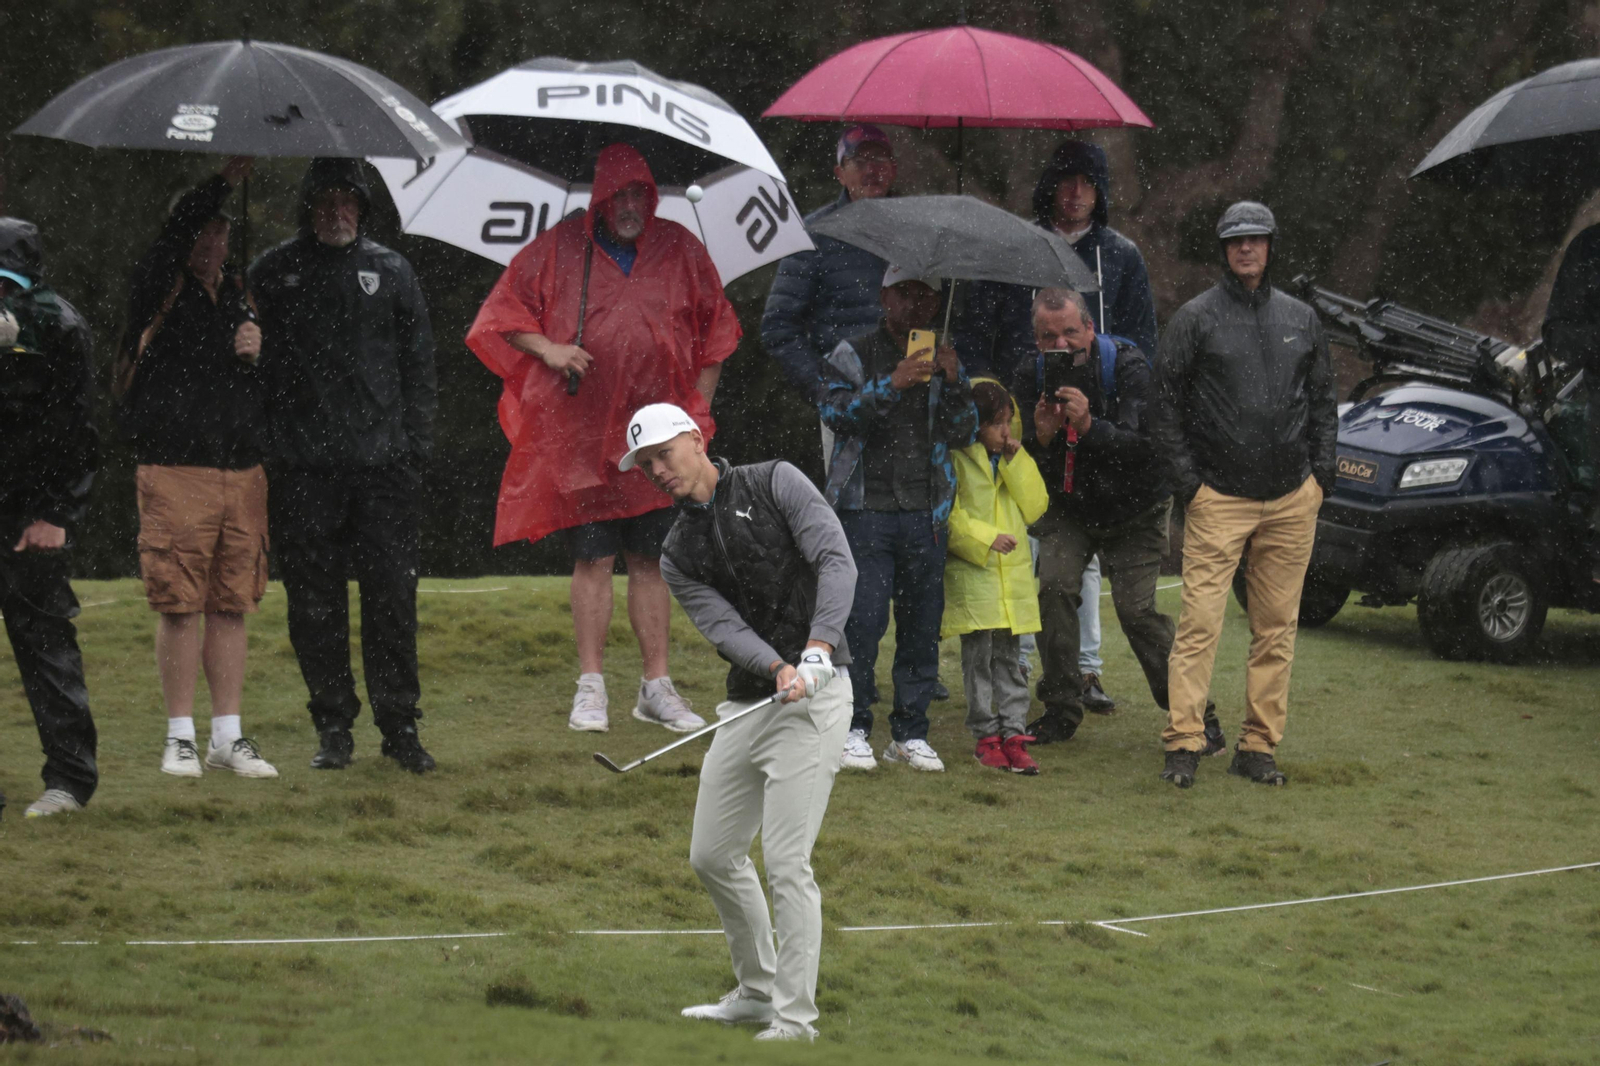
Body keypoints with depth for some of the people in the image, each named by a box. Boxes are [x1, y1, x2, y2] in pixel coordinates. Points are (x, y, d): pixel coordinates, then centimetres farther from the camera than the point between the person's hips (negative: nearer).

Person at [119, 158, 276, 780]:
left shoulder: (239, 301, 17)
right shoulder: (160, 292, 2)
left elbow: (270, 388, 22)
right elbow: (175, 234, -18)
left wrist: (260, 350, 1)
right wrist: (224, 182, -23)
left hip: (242, 469, 5)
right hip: (175, 474, -5)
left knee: (231, 605, 6)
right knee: (181, 606, -5)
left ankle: (228, 735, 11)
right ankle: (180, 736, 3)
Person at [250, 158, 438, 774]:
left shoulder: (389, 272, 11)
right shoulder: (274, 274, 7)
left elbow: (418, 364, 13)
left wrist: (416, 446, 4)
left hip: (383, 463, 1)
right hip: (303, 468, -1)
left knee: (392, 596, -1)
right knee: (314, 601, 2)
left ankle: (399, 725, 6)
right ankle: (333, 727, 9)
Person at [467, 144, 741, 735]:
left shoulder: (679, 249, 7)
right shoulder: (558, 249, 1)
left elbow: (714, 329, 16)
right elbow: (502, 313, 8)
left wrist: (697, 408, 10)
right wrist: (546, 348, -10)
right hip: (583, 435, -2)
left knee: (651, 559, 4)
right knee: (593, 557, -4)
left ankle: (656, 686, 10)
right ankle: (590, 687, 2)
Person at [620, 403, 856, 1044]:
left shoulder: (774, 484, -3)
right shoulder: (678, 554, 10)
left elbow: (837, 562, -14)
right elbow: (724, 626, -5)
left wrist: (816, 651, -27)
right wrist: (778, 669, -25)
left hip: (813, 698, -7)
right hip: (746, 703, 7)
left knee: (785, 861, -13)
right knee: (713, 856, 14)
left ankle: (794, 1019, -9)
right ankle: (758, 991, 32)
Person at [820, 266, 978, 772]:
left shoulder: (943, 360, 15)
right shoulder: (854, 354, 6)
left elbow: (965, 434, 8)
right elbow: (835, 412, -9)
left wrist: (953, 382, -8)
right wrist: (891, 386, -20)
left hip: (925, 514, 3)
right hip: (865, 508, -3)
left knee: (922, 626, 4)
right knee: (862, 621, -9)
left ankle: (910, 732, 12)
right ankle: (853, 729, -1)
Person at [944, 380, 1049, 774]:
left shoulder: (1013, 461, 14)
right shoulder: (957, 460, -4)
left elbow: (1035, 507, 6)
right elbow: (948, 516, -10)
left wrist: (1017, 461, -2)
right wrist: (984, 538, -19)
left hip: (1013, 574, 5)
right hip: (972, 575, -5)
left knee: (1010, 657, 5)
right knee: (978, 656, -3)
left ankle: (1013, 733, 6)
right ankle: (986, 736, 3)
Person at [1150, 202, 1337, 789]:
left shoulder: (1300, 319, 13)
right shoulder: (1196, 318, 2)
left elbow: (1323, 400, 20)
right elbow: (1168, 404, 2)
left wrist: (1321, 471, 8)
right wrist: (1187, 481, -6)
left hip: (1291, 498, 4)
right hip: (1218, 497, -4)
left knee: (1277, 628, 5)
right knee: (1200, 622, -11)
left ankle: (1259, 746, 10)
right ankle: (1183, 743, -10)